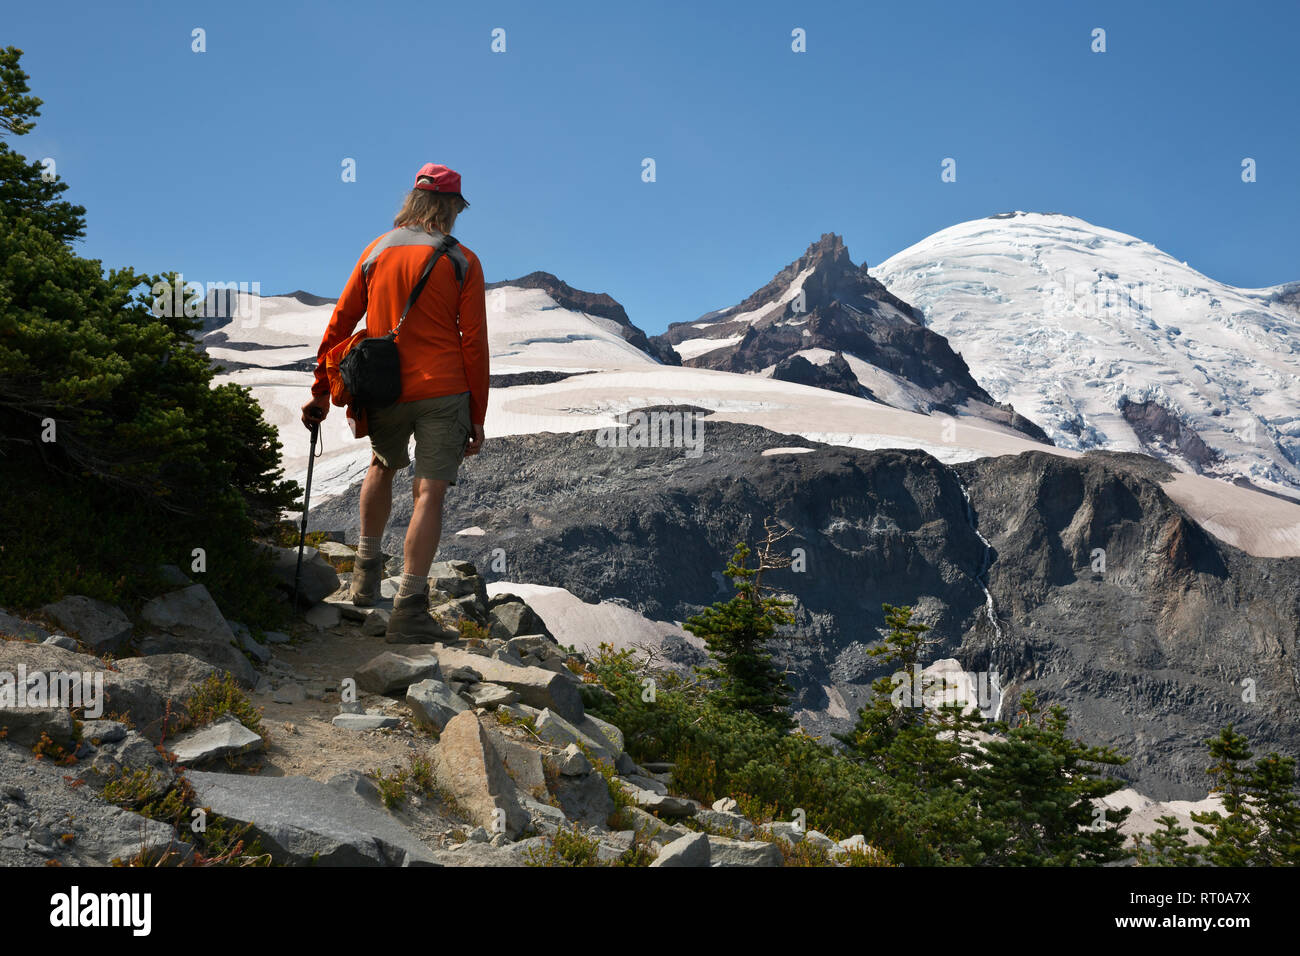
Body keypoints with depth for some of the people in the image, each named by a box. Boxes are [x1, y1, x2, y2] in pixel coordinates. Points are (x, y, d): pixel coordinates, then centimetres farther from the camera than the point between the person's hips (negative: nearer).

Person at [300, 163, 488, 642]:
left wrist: (320, 393, 12)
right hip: (443, 391, -3)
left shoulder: (376, 251, 6)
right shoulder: (462, 261, -2)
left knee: (382, 466, 28)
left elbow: (339, 323, 6)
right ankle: (410, 610, -4)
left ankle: (366, 573, 31)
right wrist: (477, 416, 1)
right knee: (429, 493, -2)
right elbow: (474, 343, -5)